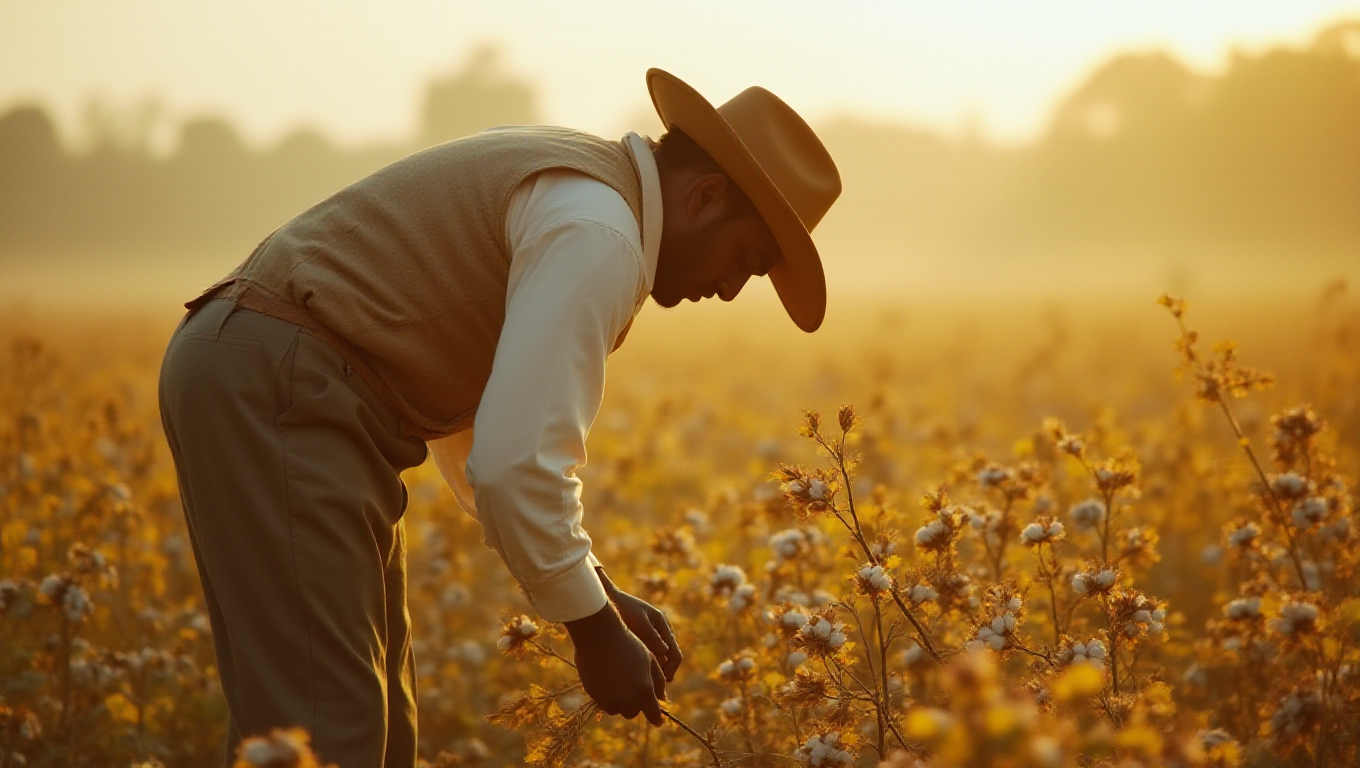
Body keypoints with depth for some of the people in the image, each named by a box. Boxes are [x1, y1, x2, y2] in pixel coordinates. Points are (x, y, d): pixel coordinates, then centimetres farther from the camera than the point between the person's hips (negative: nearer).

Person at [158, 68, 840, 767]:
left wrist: (596, 593, 20)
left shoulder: (569, 183, 19)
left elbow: (471, 417, 27)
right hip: (281, 394, -11)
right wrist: (593, 630, -9)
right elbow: (519, 460, -22)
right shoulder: (597, 236, -13)